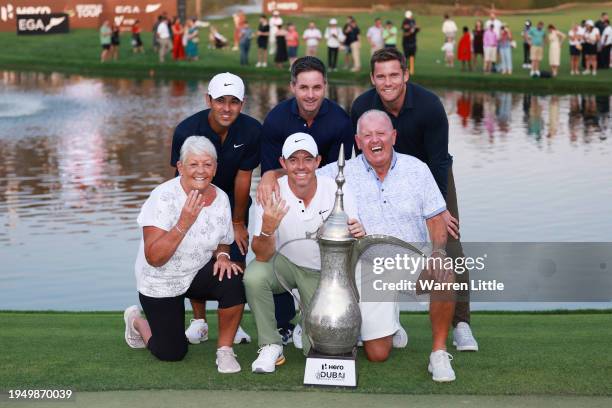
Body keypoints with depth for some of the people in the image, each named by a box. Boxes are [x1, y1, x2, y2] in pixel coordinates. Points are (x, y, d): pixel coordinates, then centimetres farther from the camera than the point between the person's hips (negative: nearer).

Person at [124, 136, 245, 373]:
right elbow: (154, 258, -29)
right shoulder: (164, 197, -23)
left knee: (232, 281, -29)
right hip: (160, 282, -3)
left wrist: (223, 256, -13)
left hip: (198, 274, 3)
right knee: (172, 354, 3)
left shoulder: (220, 198, -8)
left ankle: (225, 349, -9)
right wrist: (184, 223, -37)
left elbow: (222, 243, 11)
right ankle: (137, 321, 34)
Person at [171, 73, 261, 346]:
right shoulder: (187, 131, -24)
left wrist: (238, 223, -5)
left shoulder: (251, 131, -20)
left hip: (232, 199, 1)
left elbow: (243, 177, -13)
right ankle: (199, 321, 10)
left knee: (236, 260, -7)